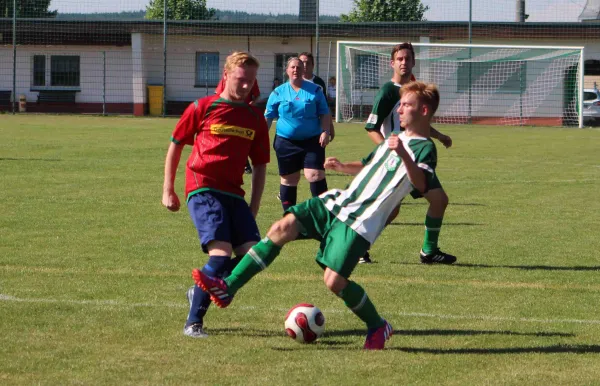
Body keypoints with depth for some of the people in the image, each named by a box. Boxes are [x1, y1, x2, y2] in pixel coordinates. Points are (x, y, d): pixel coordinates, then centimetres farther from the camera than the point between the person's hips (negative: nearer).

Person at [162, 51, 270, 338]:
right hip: (202, 189, -5)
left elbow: (260, 165, 18)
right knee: (221, 253, -22)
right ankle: (193, 322, -10)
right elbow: (176, 145, 10)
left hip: (234, 194, 5)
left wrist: (253, 208, 10)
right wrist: (168, 190, 7)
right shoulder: (203, 108, 2)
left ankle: (200, 292, 13)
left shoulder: (255, 118, 12)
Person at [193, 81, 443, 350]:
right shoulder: (393, 139, 21)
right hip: (337, 202, 8)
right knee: (282, 228, -9)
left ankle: (377, 327, 9)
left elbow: (421, 185, -27)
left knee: (334, 281, -17)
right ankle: (227, 288, -14)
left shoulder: (425, 148, -6)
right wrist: (342, 167, 22)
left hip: (360, 222, -8)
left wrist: (403, 154, -39)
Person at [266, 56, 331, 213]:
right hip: (286, 142, 1)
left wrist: (325, 131, -8)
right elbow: (268, 117, 8)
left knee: (315, 175, -13)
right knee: (289, 179, 6)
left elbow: (325, 114, 6)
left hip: (312, 141, -1)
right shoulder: (278, 93, 5)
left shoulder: (315, 90, 4)